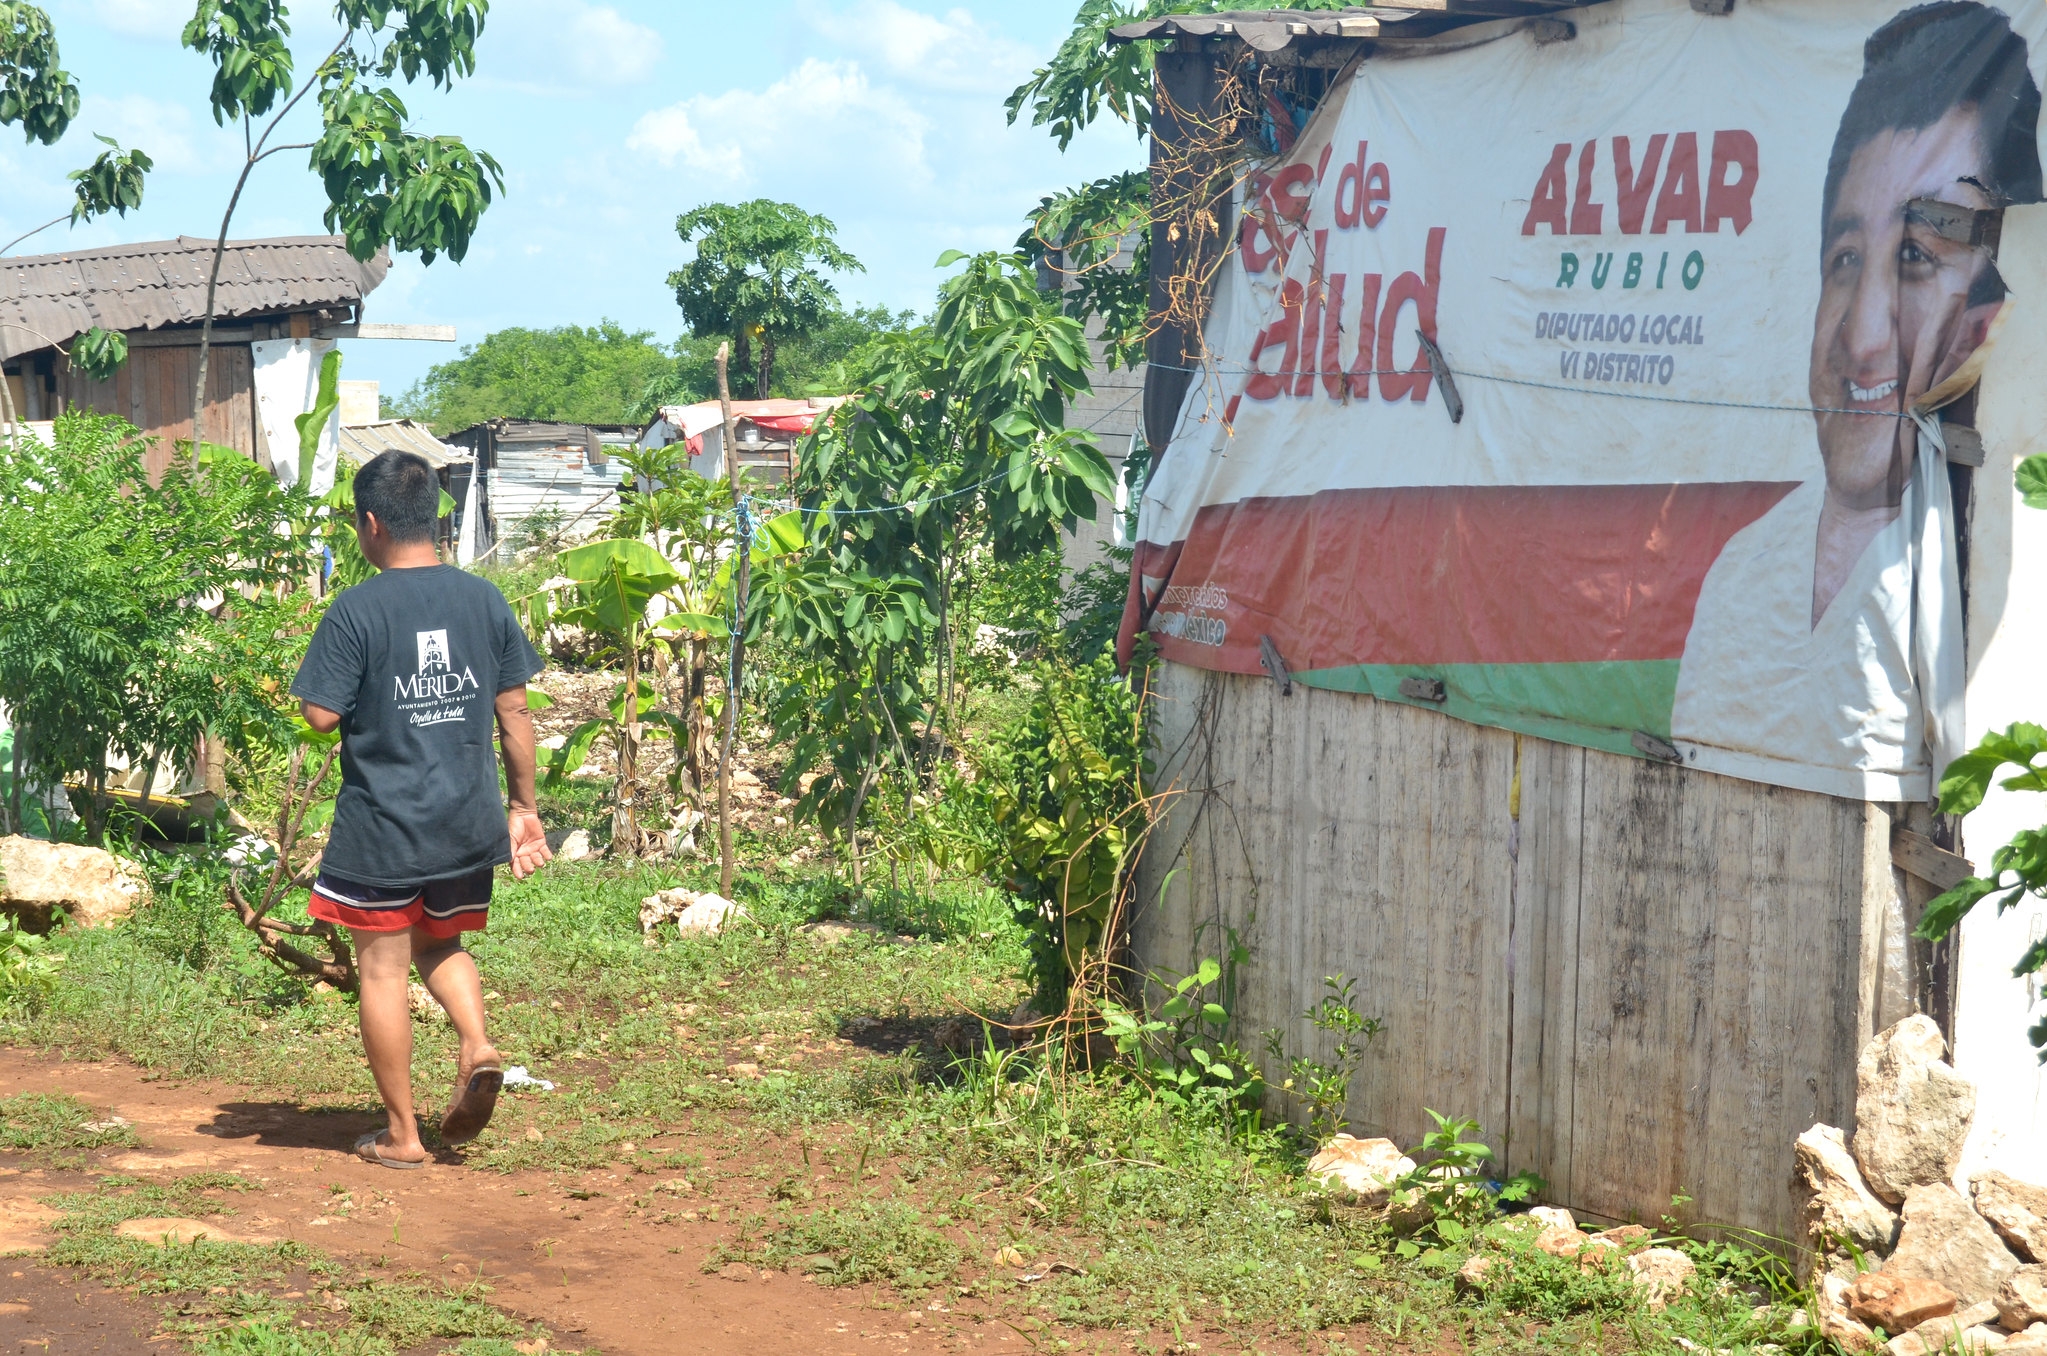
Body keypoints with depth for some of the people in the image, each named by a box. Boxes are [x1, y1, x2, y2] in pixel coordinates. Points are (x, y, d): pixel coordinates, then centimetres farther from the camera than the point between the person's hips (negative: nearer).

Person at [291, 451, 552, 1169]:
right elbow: (515, 712, 4)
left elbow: (321, 714, -14)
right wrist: (524, 806, 13)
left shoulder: (356, 610, -13)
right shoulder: (485, 599, 0)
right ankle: (477, 1045, -3)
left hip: (381, 826, -4)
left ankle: (401, 1134, 13)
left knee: (383, 968, 7)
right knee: (440, 945, 24)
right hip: (467, 822, 5)